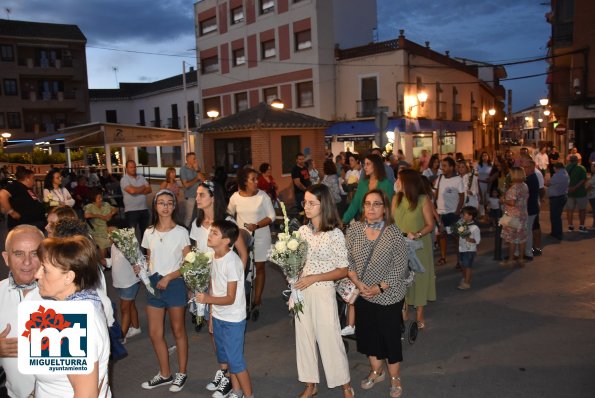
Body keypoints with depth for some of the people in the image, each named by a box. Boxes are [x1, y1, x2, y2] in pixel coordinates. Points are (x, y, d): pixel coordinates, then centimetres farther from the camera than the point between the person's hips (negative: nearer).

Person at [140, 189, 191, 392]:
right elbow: (150, 260, 12)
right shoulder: (149, 233, 4)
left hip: (175, 283, -4)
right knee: (154, 333, 9)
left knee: (178, 330, 10)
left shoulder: (181, 232, -7)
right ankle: (165, 374, 27)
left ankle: (182, 373, 26)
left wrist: (168, 278, -15)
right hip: (154, 283, 4)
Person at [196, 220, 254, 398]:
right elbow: (214, 286, 6)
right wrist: (211, 314, 9)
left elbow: (230, 298, -22)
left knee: (235, 361, 1)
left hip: (233, 320, -8)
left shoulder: (232, 262, -23)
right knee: (224, 357, 20)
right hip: (218, 316, 8)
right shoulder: (215, 257, 0)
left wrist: (207, 299, -37)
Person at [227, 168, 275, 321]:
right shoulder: (235, 197, -6)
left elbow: (271, 216, -9)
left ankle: (256, 303, 16)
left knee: (259, 268, 6)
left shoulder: (262, 196, -12)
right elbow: (229, 213, 12)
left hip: (260, 237, -1)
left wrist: (257, 226, -22)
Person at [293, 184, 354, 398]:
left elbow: (343, 270, -11)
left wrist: (314, 278, -18)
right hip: (302, 291, 5)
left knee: (329, 338, 4)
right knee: (304, 337, 14)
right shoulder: (302, 230, 2)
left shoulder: (335, 234, -14)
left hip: (323, 292, -5)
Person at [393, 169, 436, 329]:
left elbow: (430, 225, -9)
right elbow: (392, 221, 5)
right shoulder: (396, 199, 3)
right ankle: (403, 309, 23)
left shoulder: (424, 200, -10)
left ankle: (419, 314, 21)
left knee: (419, 276, 7)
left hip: (419, 246, -3)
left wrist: (417, 235, -25)